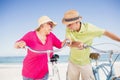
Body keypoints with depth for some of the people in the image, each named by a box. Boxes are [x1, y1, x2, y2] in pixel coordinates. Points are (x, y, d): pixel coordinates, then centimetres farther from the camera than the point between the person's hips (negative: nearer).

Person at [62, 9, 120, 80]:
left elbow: (106, 33, -13)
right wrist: (76, 44, -43)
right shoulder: (68, 29, -14)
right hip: (73, 62, 3)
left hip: (85, 63, -2)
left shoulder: (89, 28, -21)